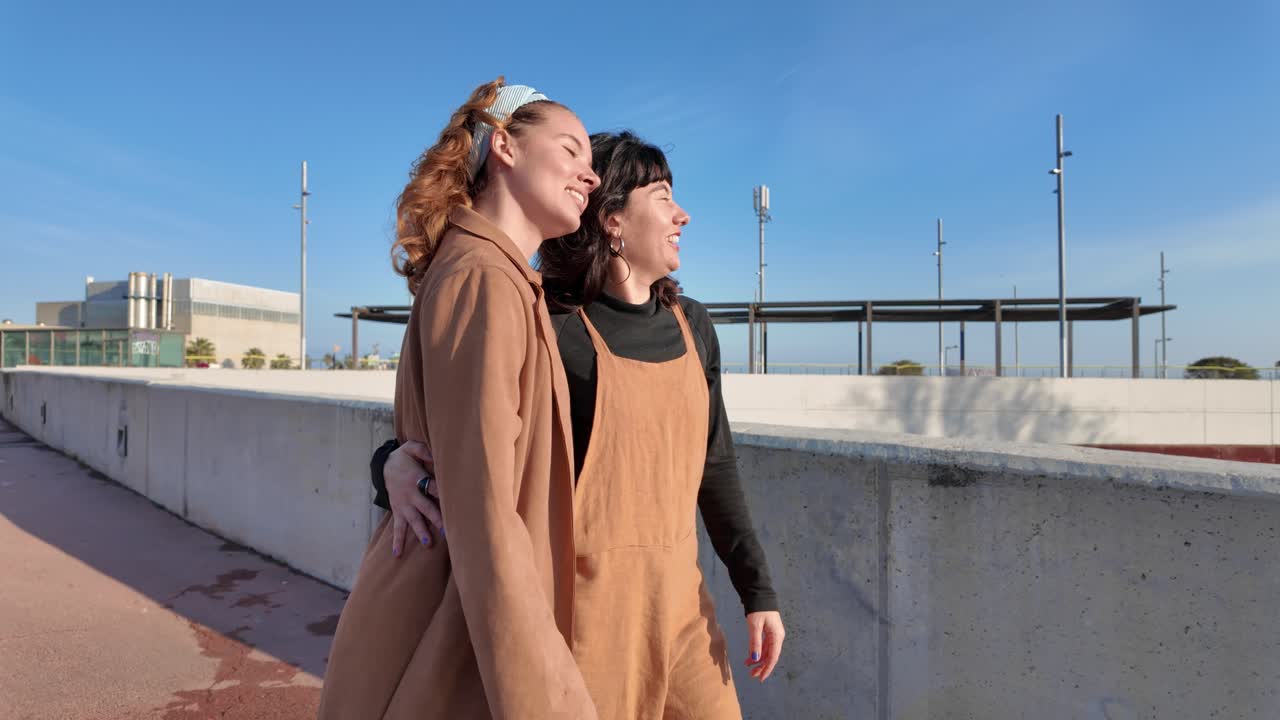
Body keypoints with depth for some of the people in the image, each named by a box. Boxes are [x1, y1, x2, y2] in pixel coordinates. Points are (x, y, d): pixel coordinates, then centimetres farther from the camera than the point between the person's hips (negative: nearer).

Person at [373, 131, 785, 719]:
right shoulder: (550, 327, -14)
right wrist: (395, 462, -28)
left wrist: (756, 588, 7)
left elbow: (713, 465, 8)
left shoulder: (691, 326, 3)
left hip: (679, 596, 6)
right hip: (584, 598, -5)